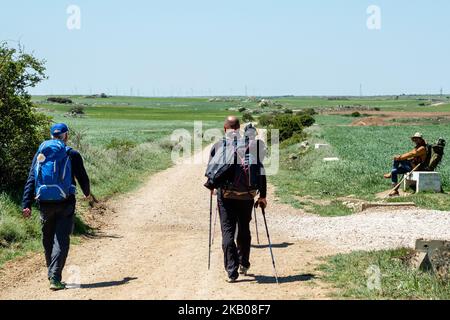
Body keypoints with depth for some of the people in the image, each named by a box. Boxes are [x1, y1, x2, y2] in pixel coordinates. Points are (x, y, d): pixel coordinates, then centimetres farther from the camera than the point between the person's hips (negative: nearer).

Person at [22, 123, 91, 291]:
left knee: (48, 241, 15)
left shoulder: (40, 154, 10)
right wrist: (87, 193, 27)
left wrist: (27, 204, -1)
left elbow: (31, 180, 3)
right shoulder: (72, 154, 1)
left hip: (45, 204, 3)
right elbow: (83, 178, 6)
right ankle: (55, 278, -15)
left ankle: (52, 275, 25)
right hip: (65, 203, -3)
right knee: (61, 240, -4)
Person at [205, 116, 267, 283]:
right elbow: (260, 171, -2)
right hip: (247, 194, 2)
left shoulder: (218, 145, 0)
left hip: (226, 194, -2)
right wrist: (262, 195, 2)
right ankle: (244, 265, 29)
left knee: (228, 231, 2)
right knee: (244, 230, 19)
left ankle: (232, 271, -5)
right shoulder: (251, 144, 1)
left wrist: (212, 186, 25)